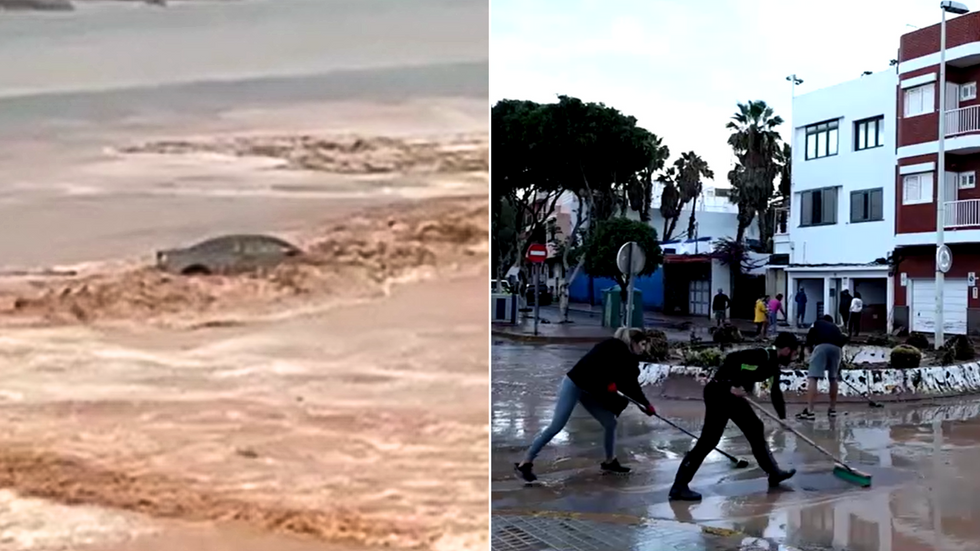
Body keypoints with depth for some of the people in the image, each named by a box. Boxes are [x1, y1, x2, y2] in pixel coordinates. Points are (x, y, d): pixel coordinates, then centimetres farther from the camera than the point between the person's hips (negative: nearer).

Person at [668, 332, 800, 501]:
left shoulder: (773, 364, 14)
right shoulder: (761, 356, -16)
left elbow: (775, 392, 27)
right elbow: (732, 359, -26)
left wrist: (783, 417, 32)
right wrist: (732, 385, -26)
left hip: (732, 396, 10)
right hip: (719, 392, -10)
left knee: (755, 429, 19)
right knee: (708, 440, -13)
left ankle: (774, 473, 37)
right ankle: (679, 486, -12)